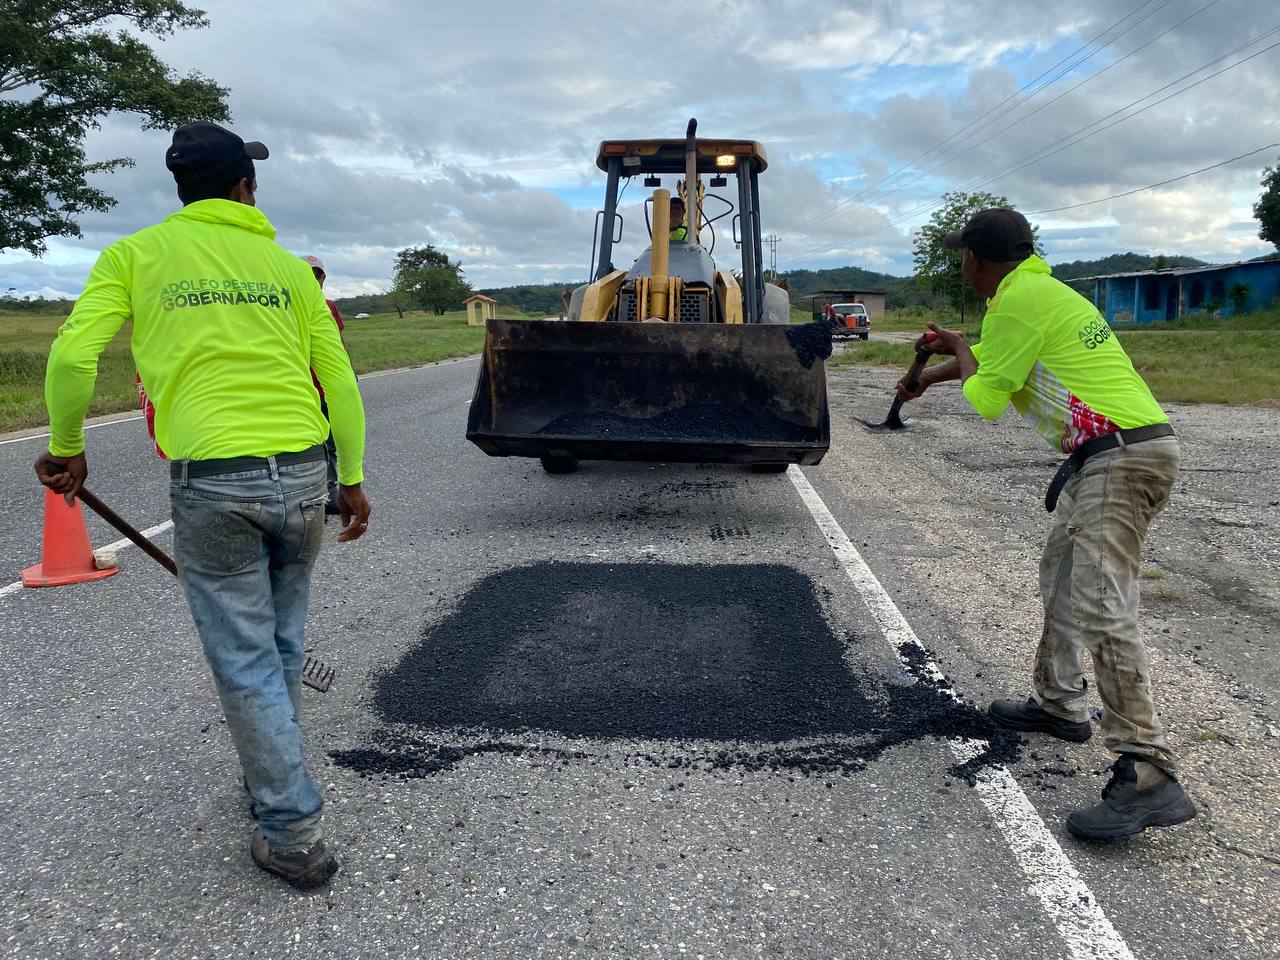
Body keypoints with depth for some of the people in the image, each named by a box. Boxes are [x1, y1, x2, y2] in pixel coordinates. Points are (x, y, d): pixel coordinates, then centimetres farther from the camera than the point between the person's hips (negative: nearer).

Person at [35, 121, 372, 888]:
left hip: (213, 484, -3)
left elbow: (73, 357, -4)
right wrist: (353, 478, 13)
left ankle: (295, 835, 11)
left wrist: (66, 449, 12)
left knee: (246, 662, 5)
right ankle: (274, 781, 38)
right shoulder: (287, 265, 12)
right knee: (283, 646, 20)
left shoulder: (137, 253, 6)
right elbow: (337, 375, 8)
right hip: (303, 475, 3)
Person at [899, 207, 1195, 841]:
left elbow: (986, 398, -8)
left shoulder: (1019, 300, -12)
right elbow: (993, 354, 38)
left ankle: (1148, 776, -19)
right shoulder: (1036, 291, 19)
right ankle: (1057, 705, 35)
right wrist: (926, 376, 51)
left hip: (1120, 458, -11)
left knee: (1099, 610, -18)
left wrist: (960, 351, 12)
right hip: (1116, 455, 11)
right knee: (1061, 577, 21)